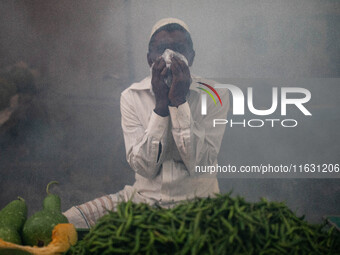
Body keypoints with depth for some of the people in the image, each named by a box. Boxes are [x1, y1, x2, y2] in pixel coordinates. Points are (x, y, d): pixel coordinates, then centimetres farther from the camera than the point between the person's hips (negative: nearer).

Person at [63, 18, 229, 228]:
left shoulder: (214, 94, -6)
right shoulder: (131, 97, -1)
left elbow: (200, 164, -15)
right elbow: (145, 167, -11)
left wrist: (179, 101, -21)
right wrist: (160, 104, -19)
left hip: (197, 200, -2)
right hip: (144, 196, 2)